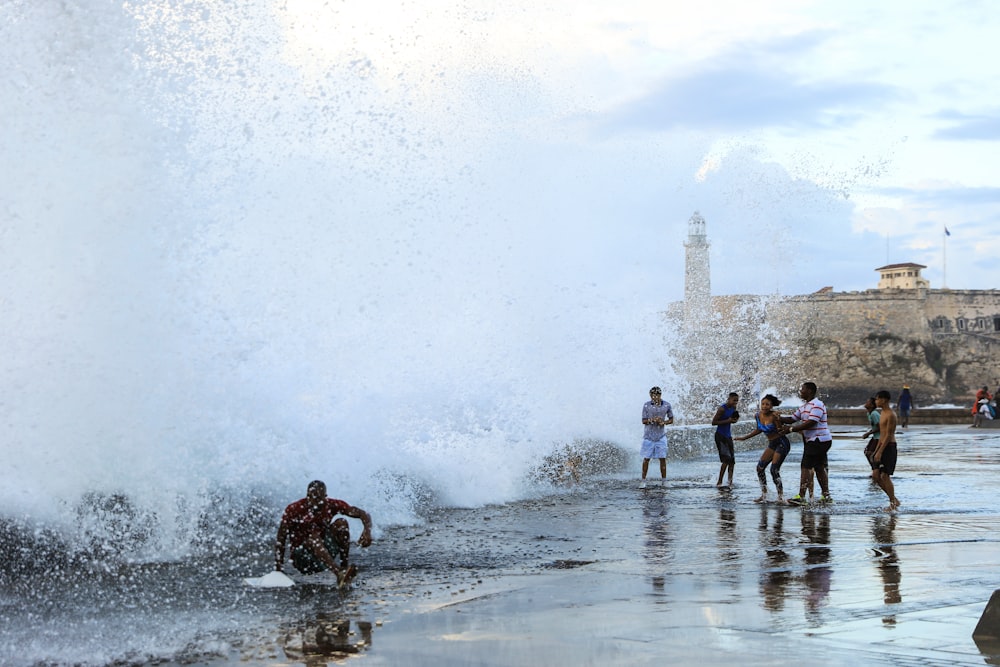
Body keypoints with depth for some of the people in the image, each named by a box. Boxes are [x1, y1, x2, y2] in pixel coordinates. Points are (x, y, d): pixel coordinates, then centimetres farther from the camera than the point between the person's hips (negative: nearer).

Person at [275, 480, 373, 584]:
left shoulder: (331, 505, -6)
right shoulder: (293, 510, -13)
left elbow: (362, 514, -8)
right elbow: (280, 542, -11)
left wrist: (367, 531, -30)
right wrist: (278, 571, -15)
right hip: (302, 558, -3)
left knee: (341, 523, -16)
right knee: (313, 539, -35)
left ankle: (344, 565, -14)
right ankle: (339, 574, -53)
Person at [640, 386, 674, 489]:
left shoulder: (666, 405, -2)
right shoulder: (646, 405, -6)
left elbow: (671, 419, 7)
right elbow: (643, 421, -4)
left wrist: (664, 422, -13)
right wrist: (651, 420, -24)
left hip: (661, 436, 1)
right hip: (648, 436, -1)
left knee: (662, 458, 2)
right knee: (646, 459, 3)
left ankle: (664, 480, 12)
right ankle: (643, 480, 11)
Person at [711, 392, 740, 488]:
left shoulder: (733, 408, 6)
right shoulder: (722, 409, -17)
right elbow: (713, 422, -17)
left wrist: (734, 420, -2)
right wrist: (728, 420, -23)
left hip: (728, 436, 8)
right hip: (720, 436, -8)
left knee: (732, 460, 6)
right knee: (726, 459, -15)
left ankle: (730, 481, 11)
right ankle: (719, 482, -10)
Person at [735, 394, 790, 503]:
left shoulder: (774, 416, -21)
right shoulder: (758, 416, 0)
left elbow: (781, 432, -21)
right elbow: (759, 430, 17)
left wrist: (778, 421, -37)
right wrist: (745, 437, 21)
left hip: (782, 443, -8)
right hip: (771, 444, 8)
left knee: (774, 470, -16)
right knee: (760, 467, 3)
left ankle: (781, 497, -8)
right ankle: (764, 495, 12)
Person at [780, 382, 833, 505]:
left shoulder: (817, 405, -15)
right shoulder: (804, 407, 17)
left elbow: (810, 423, -24)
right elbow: (792, 418, 16)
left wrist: (791, 429, -23)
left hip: (818, 440, -10)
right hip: (814, 440, 10)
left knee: (805, 467, -13)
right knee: (819, 468, 13)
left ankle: (801, 497, -16)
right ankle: (826, 496, 18)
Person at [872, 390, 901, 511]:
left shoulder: (891, 415, -15)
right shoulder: (883, 413, 15)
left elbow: (888, 435, -19)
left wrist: (880, 452, -22)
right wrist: (876, 450, 20)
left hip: (889, 447, -9)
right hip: (882, 446, 9)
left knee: (885, 476, -8)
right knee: (875, 475, 5)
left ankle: (893, 503, 3)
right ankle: (894, 499, 14)